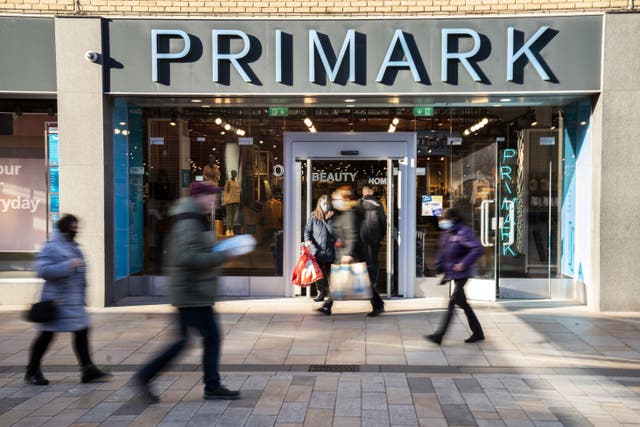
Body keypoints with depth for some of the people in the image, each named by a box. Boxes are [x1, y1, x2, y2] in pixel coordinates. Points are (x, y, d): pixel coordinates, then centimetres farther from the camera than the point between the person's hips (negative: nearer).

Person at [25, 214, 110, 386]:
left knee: (82, 332, 4)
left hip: (75, 301, 8)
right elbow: (42, 270, -22)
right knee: (47, 335, 3)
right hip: (58, 300, -8)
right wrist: (68, 265, -27)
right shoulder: (51, 248, -12)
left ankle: (88, 369, 6)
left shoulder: (74, 247, 15)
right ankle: (32, 371, 18)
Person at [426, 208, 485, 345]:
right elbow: (442, 252, 24)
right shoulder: (446, 233, 12)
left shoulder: (463, 232, -15)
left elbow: (478, 248, -22)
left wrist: (464, 263, -22)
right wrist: (439, 266, 13)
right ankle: (478, 332, 25)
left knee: (452, 304, -8)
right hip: (453, 274, 9)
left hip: (461, 274, -9)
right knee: (463, 304, 14)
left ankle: (439, 335, -9)